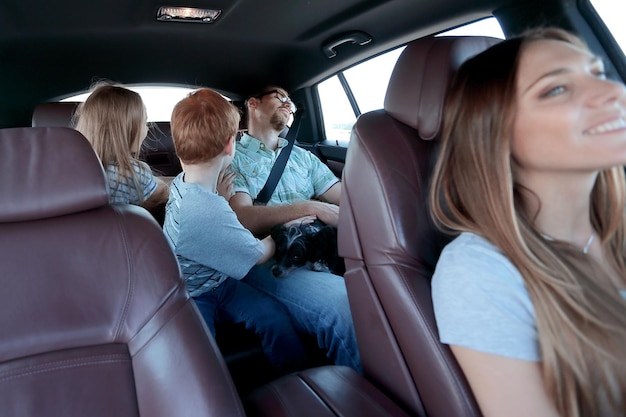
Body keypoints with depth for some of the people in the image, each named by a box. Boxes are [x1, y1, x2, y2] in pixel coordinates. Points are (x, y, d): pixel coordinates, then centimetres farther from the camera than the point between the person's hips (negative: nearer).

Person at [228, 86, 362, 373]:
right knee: (348, 308, -32)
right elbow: (243, 218, -8)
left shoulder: (303, 157, 26)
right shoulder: (232, 157, 9)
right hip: (266, 261, -5)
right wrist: (310, 207, -16)